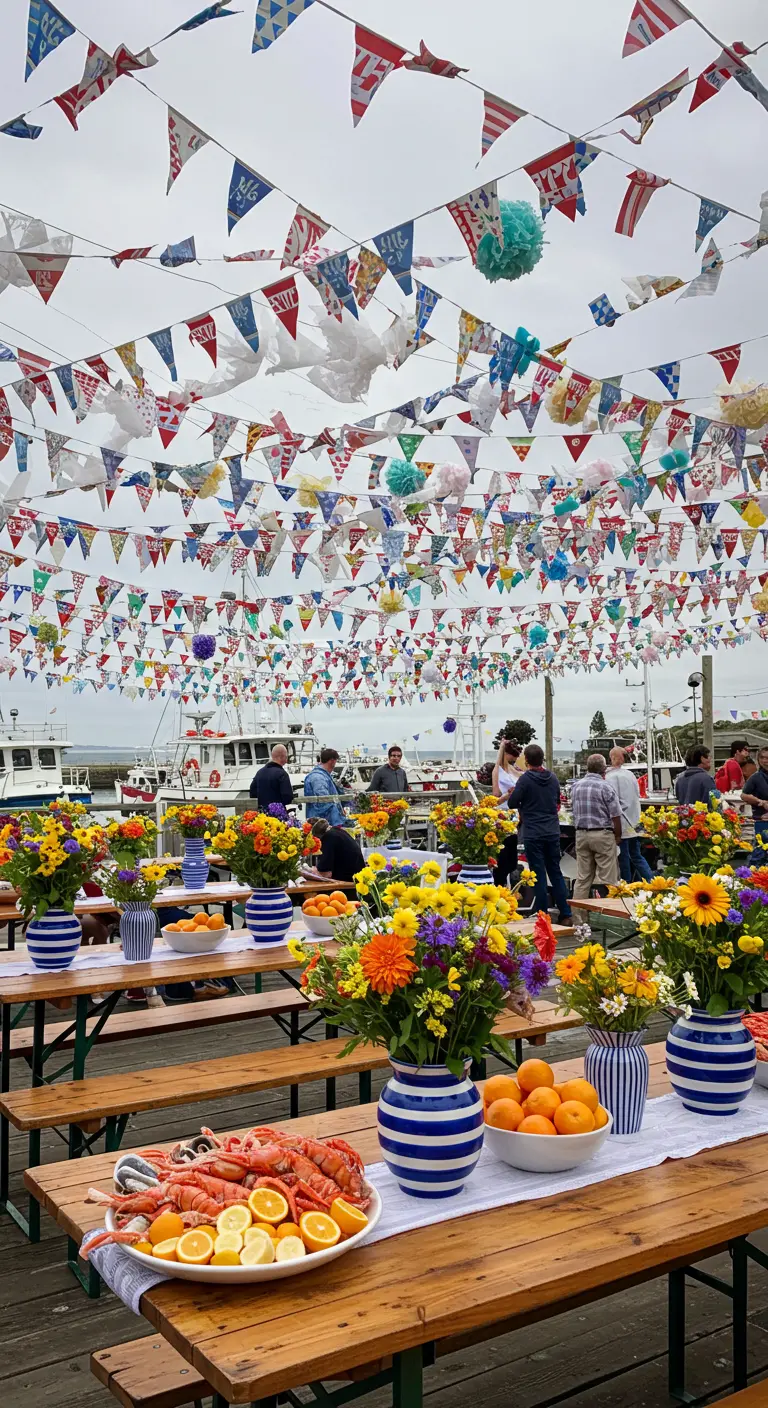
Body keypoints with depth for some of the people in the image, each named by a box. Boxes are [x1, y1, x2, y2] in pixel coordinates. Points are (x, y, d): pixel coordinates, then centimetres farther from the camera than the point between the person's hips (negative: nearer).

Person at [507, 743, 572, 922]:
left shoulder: (525, 779, -11)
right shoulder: (553, 778, 7)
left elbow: (512, 804, -9)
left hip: (533, 834, -5)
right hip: (553, 832, 5)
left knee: (539, 875, 0)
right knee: (556, 872, 13)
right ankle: (565, 914, 13)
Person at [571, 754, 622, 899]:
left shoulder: (576, 786, 4)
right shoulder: (605, 787, -11)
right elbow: (615, 815, -9)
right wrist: (618, 836, 1)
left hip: (581, 834, 5)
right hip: (602, 834, -5)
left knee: (582, 878, 9)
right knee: (606, 878, 0)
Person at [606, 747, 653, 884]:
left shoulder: (611, 777, -15)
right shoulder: (630, 774, 6)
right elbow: (637, 796, 14)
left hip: (621, 824, -7)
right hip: (633, 822, 7)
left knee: (624, 859, 3)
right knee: (636, 856, 14)